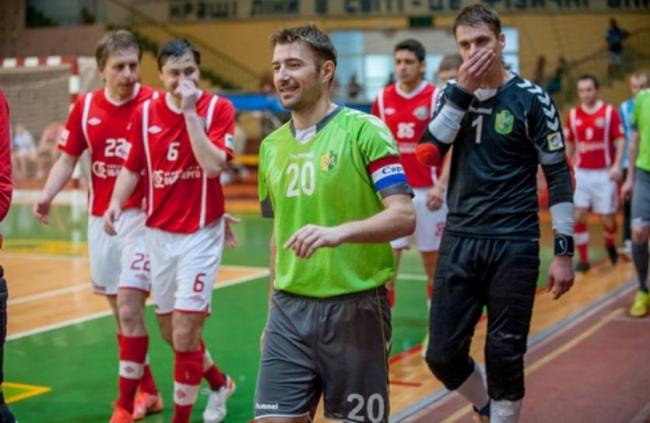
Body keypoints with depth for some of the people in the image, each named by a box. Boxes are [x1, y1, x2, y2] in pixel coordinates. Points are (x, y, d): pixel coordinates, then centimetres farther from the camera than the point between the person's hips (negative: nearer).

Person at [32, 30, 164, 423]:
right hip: (100, 220, 5)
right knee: (121, 312, 13)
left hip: (141, 218, -5)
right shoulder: (85, 107, 4)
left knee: (130, 310, -11)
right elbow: (68, 159, 11)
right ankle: (148, 391, 29)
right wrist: (47, 196, -6)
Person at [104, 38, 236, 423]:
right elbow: (132, 168, 10)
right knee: (170, 330, 15)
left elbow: (213, 166, -23)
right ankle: (219, 382, 41)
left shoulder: (218, 108, -9)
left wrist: (191, 111, -22)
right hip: (158, 233, 5)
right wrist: (117, 204, -8)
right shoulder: (145, 113, 2)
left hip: (200, 233, -5)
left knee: (184, 333, -7)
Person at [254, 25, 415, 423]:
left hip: (354, 308, -5)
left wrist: (339, 232, -32)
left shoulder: (364, 130, -8)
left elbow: (404, 216, -16)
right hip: (289, 311, 5)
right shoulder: (272, 145, 11)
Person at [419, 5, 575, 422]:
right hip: (459, 240, 4)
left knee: (505, 356, 2)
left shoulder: (531, 98, -5)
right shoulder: (453, 93, 7)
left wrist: (564, 251, -8)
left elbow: (559, 175, -4)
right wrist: (462, 91, -15)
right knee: (442, 354, 6)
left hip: (514, 246, -3)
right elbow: (429, 150, -8)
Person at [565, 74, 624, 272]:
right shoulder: (573, 115, 5)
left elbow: (620, 140, -4)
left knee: (607, 218, 2)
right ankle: (583, 259, 4)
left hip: (604, 173, -2)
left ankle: (610, 244, 33)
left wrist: (617, 165, -15)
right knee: (578, 217, -6)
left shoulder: (610, 111, -3)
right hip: (581, 173, 2)